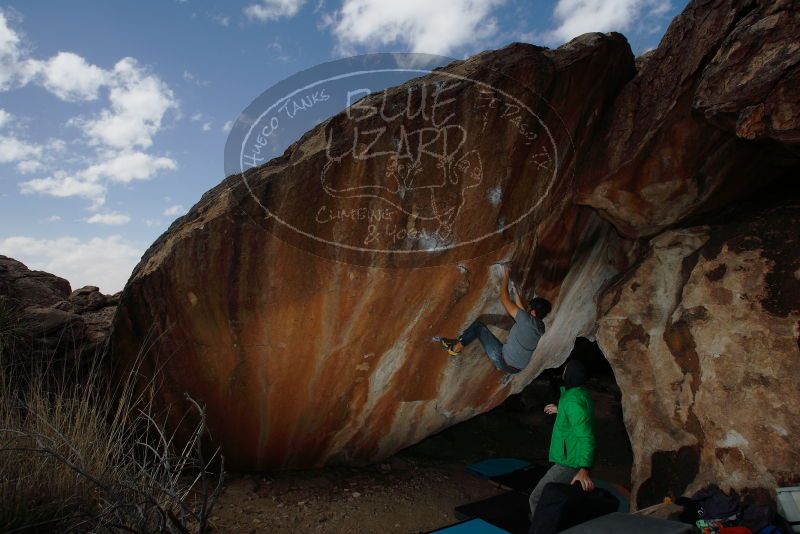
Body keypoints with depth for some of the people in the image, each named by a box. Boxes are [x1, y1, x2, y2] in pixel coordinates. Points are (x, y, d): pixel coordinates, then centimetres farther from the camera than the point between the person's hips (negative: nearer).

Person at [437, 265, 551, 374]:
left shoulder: (527, 320, -23)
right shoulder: (540, 327, 1)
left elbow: (504, 299, -17)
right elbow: (521, 309, 19)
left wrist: (506, 277, -6)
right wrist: (515, 291, 25)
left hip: (504, 361, -8)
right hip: (517, 368, 8)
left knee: (478, 325, 2)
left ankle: (456, 347, 13)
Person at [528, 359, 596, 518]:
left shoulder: (573, 400, -25)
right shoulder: (582, 394, 5)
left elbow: (586, 436, -33)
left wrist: (584, 469, -43)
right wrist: (559, 410, 36)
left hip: (569, 464, -10)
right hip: (573, 460, 10)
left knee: (536, 499, -7)